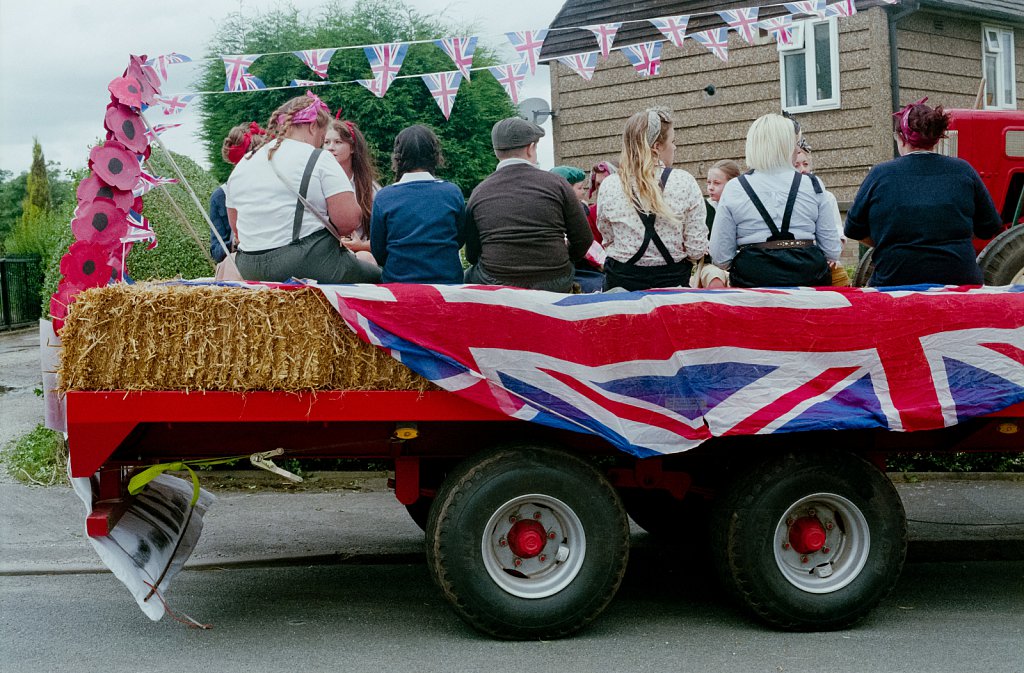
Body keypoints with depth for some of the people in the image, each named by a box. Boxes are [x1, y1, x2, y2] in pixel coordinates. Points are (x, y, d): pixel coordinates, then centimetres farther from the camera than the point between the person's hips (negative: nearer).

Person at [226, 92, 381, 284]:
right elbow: (348, 220, -12)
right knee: (378, 277, 11)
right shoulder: (318, 159, -5)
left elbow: (236, 225, 21)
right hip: (308, 264, -7)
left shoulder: (243, 164, 14)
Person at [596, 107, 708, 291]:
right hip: (671, 280, -1)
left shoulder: (608, 186, -5)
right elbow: (697, 249, -7)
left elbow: (608, 241, 4)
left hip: (621, 281, 1)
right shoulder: (684, 183, -10)